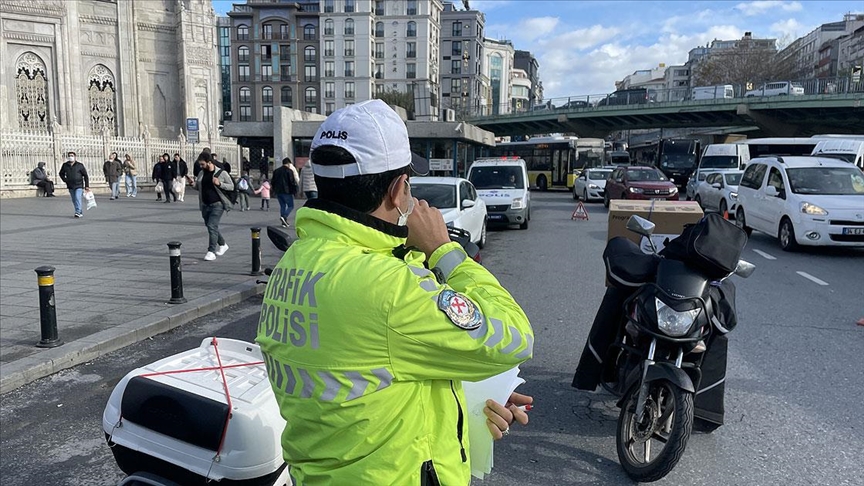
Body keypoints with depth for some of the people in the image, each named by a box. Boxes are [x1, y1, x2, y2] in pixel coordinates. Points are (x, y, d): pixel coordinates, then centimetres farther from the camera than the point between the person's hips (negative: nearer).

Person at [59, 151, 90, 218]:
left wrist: (87, 186, -6)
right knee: (74, 200, 7)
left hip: (79, 185, -4)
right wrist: (65, 180, 7)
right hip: (70, 186, 4)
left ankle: (78, 212, -18)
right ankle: (80, 213, 15)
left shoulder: (79, 165, -3)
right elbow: (61, 173, 24)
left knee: (77, 198, -18)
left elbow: (85, 176, -1)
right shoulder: (65, 165, 6)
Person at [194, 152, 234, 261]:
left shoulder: (221, 173, -7)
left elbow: (231, 186, -4)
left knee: (212, 226, -14)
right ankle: (222, 245, 34)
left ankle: (211, 252, -9)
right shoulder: (201, 173, 8)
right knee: (210, 226, 14)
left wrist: (219, 184, -19)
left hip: (217, 204, -6)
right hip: (205, 205, 6)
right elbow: (197, 187, 20)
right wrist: (193, 183, -3)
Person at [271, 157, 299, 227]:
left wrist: (274, 191, 22)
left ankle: (284, 222, 8)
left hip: (278, 192, 6)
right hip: (287, 191, -6)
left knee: (282, 206, 13)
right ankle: (284, 217, -21)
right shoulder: (289, 171, -7)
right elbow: (293, 182, -11)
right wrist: (295, 191, 0)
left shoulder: (276, 171, 13)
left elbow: (273, 182, 15)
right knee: (290, 206, 2)